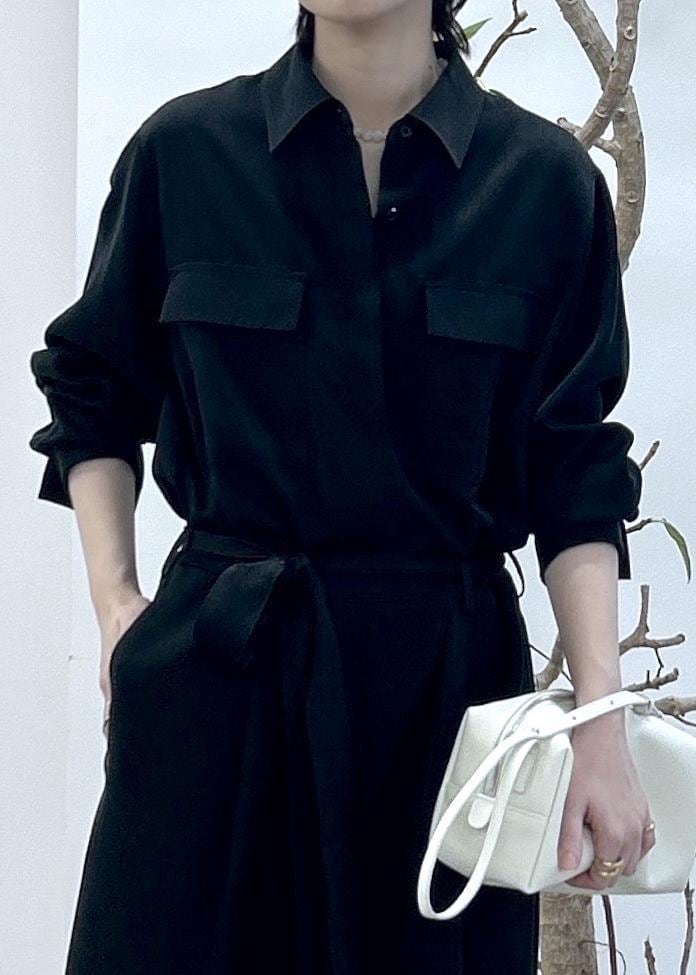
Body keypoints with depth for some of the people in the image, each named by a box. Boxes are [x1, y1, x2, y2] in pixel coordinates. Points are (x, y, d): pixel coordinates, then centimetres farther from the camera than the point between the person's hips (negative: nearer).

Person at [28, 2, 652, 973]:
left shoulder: (544, 178, 0)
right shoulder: (185, 151, 0)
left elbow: (575, 476, 0)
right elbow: (92, 397, 12)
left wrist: (601, 724, -7)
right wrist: (114, 597, 0)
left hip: (447, 668, 0)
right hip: (216, 664, 0)